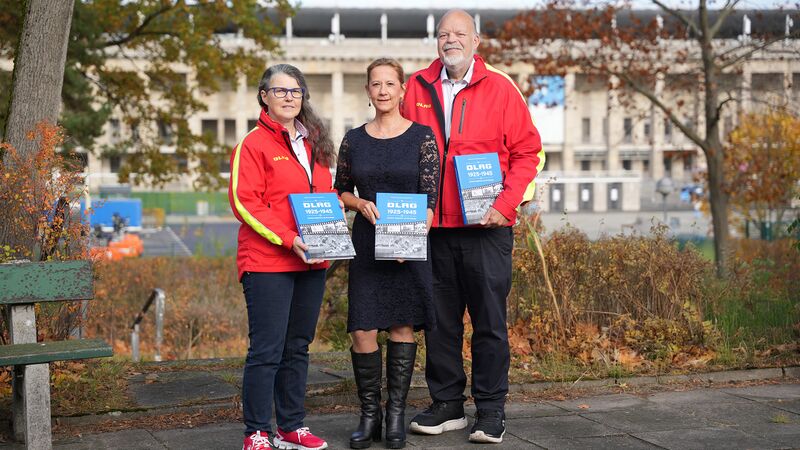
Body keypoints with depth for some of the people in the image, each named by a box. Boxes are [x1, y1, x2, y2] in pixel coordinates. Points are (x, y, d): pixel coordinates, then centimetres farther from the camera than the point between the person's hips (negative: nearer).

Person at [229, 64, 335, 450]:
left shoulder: (314, 144, 16)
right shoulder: (253, 145, -5)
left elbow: (327, 194, 23)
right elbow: (243, 203, -13)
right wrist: (289, 239, -21)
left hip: (311, 263, 7)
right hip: (267, 263, -7)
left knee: (297, 348, 12)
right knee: (266, 351, -6)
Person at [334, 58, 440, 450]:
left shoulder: (422, 137, -1)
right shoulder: (353, 140, 7)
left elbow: (429, 197, -4)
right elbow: (340, 192, 16)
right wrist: (360, 204, -6)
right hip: (366, 244, 2)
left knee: (402, 325, 3)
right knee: (362, 330, -3)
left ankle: (396, 414, 13)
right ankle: (369, 414, 10)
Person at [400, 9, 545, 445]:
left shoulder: (499, 87, -1)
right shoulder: (417, 88, 7)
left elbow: (527, 151, -1)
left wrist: (506, 203, -12)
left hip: (486, 227, -3)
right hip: (433, 227, 3)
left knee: (489, 320, 2)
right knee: (439, 319, 9)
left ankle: (491, 409, 12)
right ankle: (447, 404, 21)